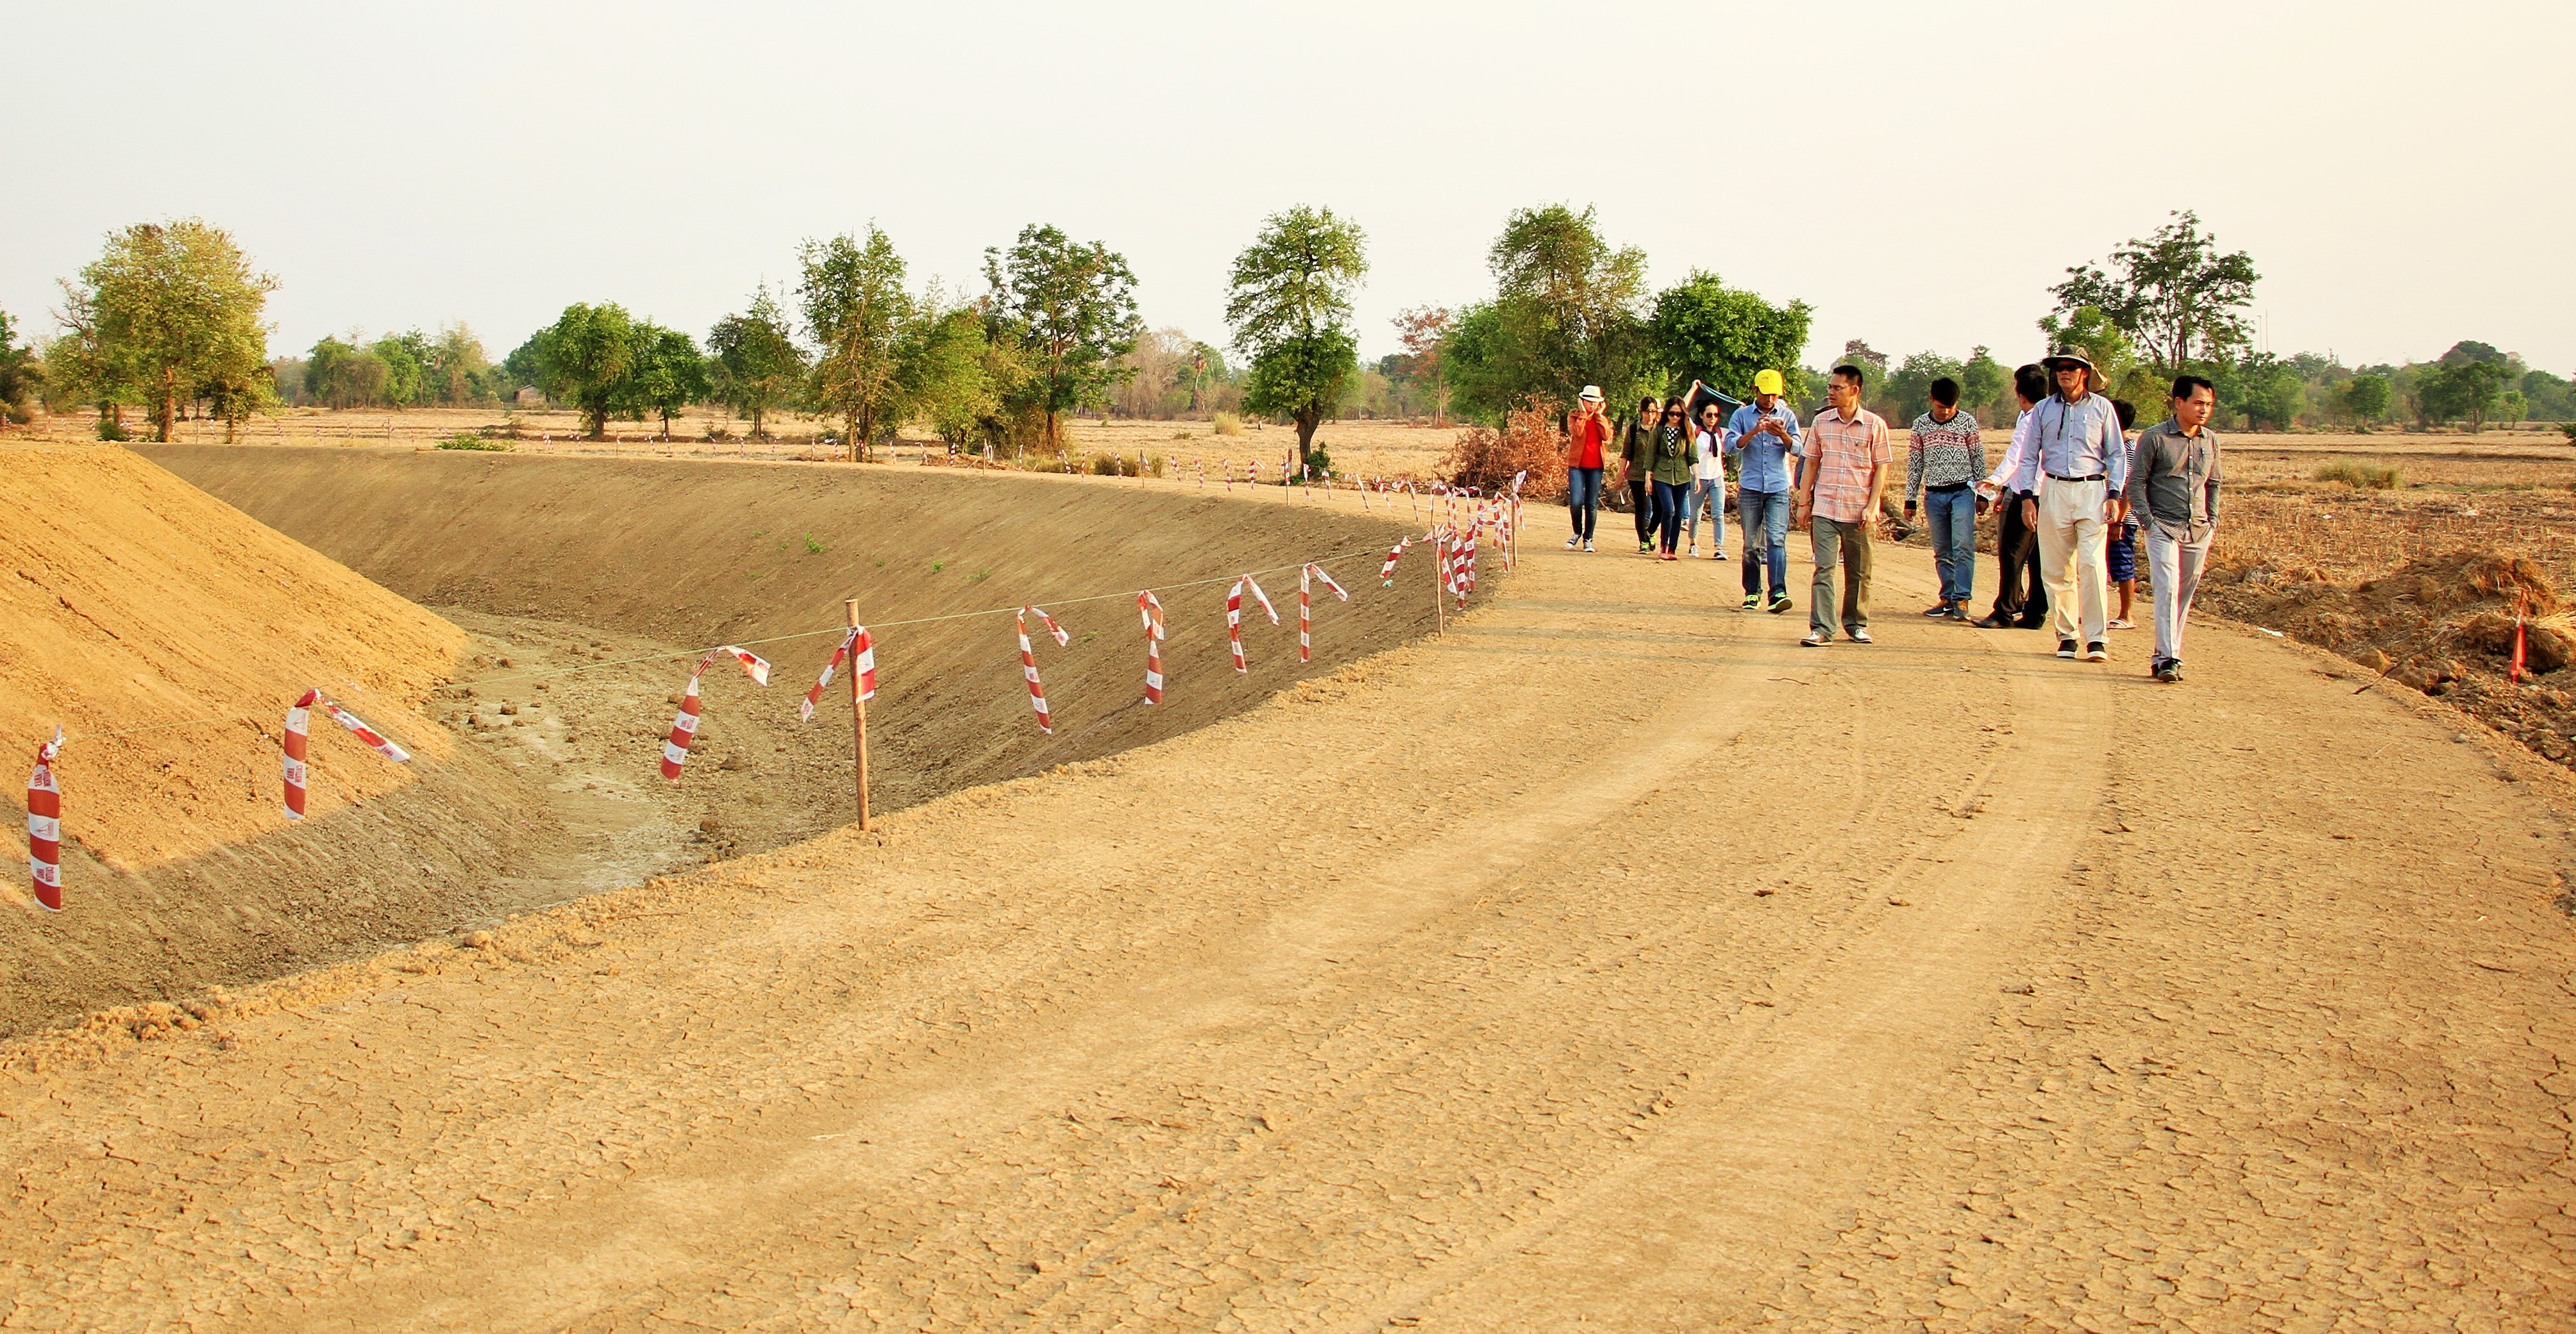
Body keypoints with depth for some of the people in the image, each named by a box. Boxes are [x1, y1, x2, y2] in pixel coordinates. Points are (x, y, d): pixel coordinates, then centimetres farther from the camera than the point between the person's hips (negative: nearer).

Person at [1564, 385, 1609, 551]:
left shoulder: (1602, 419, 13)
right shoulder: (1575, 416, 5)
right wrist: (1583, 413, -11)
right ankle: (1578, 532, 11)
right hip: (1577, 464, -2)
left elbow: (1607, 436, -7)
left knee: (1592, 504, 3)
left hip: (1596, 466, 2)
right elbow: (1576, 432, -16)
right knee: (1576, 502, -12)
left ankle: (1588, 539, 12)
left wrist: (1599, 415, -5)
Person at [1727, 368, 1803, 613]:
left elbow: (1799, 449, 1)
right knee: (1751, 544, 4)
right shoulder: (1742, 415, 6)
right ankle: (1752, 592, 13)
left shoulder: (1787, 416, 8)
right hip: (1750, 487, 0)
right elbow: (1731, 445, -7)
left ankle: (1778, 592, -21)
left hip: (1778, 487, 0)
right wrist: (1754, 432, -21)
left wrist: (1783, 435, -18)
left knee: (1777, 538, -13)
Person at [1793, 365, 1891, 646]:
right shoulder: (1821, 422, 5)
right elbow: (1811, 464, 11)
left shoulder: (1874, 424, -1)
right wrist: (1803, 503, 7)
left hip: (1859, 513, -1)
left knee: (1859, 573, 9)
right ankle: (1821, 628, -9)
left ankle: (1857, 623, 23)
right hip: (1824, 509, 1)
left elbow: (1881, 468, 0)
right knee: (1824, 569, -7)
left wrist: (1871, 507, -8)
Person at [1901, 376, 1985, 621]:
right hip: (1934, 495, 3)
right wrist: (1910, 499, 9)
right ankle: (1948, 599, 12)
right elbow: (1914, 464, 10)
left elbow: (1979, 460, 5)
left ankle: (1962, 600, -12)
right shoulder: (1921, 425, 6)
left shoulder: (1968, 422, 0)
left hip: (1963, 491, -3)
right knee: (1942, 551, 6)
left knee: (1963, 546, -12)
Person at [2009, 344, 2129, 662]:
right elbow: (2029, 456, 12)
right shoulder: (2043, 409, 10)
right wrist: (2028, 496, 2)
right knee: (2056, 569, 2)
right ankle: (2066, 636, 10)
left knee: (2092, 565, -12)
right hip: (2054, 492, 2)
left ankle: (2096, 639, -12)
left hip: (2092, 492, -2)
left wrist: (2114, 495, -3)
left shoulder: (2102, 408, 6)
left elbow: (2117, 455, 7)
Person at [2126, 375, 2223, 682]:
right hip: (2164, 528, -5)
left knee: (2185, 596, 6)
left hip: (2199, 532, 5)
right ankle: (2167, 659, -18)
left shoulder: (2211, 440, 11)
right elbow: (2136, 482, -1)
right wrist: (2148, 521, -8)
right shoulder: (2154, 437, -4)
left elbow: (2213, 484, 21)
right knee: (2167, 590, -15)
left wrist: (2213, 521, 11)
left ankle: (2167, 655, 15)